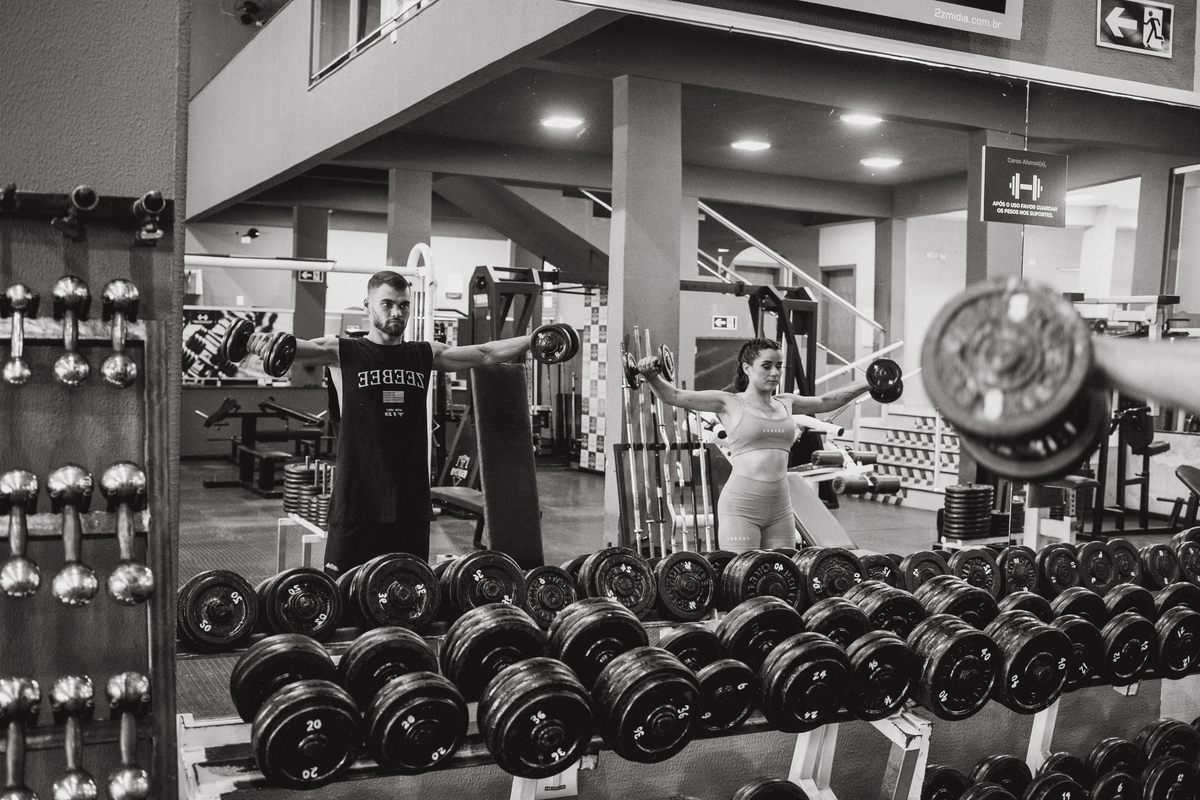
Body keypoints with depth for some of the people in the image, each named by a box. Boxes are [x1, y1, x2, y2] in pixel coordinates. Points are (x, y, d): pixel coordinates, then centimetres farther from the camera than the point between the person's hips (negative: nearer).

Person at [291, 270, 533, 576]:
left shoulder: (426, 355, 11)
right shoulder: (343, 353, -1)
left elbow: (486, 354, 13)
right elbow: (298, 348, -16)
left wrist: (533, 340, 5)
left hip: (411, 501, 4)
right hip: (357, 501, -4)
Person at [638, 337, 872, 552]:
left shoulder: (786, 404, 13)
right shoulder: (730, 403, -1)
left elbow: (826, 401, 30)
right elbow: (674, 396, -7)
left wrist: (868, 384, 35)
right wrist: (651, 376, -25)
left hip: (780, 507, 5)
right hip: (741, 506, -5)